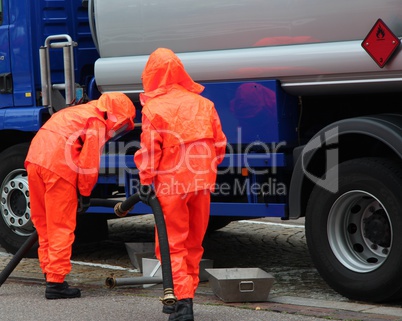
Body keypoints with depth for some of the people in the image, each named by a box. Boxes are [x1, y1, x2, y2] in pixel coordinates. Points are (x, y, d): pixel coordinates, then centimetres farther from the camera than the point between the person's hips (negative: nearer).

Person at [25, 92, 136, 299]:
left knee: (43, 223, 16)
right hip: (57, 167, -9)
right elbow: (89, 162, -6)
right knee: (61, 227, -3)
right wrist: (85, 193, 8)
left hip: (35, 159, 9)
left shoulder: (76, 112, 29)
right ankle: (56, 282, -2)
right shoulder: (97, 124, 0)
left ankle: (50, 272, 22)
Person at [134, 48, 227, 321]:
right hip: (202, 183, 5)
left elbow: (149, 151, -11)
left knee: (172, 245, 2)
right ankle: (184, 298, 26)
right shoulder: (204, 104, 8)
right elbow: (219, 144, 11)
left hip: (171, 185, -5)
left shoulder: (153, 109, -8)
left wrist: (145, 181, -2)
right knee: (193, 244, 16)